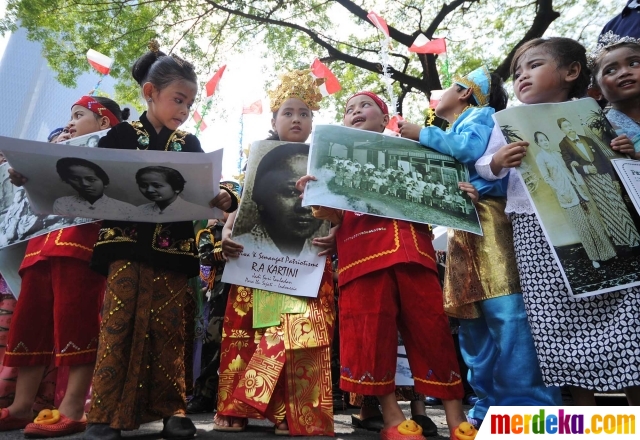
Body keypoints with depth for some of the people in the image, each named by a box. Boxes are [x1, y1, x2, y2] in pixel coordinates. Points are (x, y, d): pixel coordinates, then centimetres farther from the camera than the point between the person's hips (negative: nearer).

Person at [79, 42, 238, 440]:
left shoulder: (190, 145, 12)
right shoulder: (122, 134, 6)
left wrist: (224, 198, -16)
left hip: (174, 249, 2)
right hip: (127, 242, -1)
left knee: (169, 328, 4)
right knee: (119, 322, -3)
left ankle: (171, 408, 15)